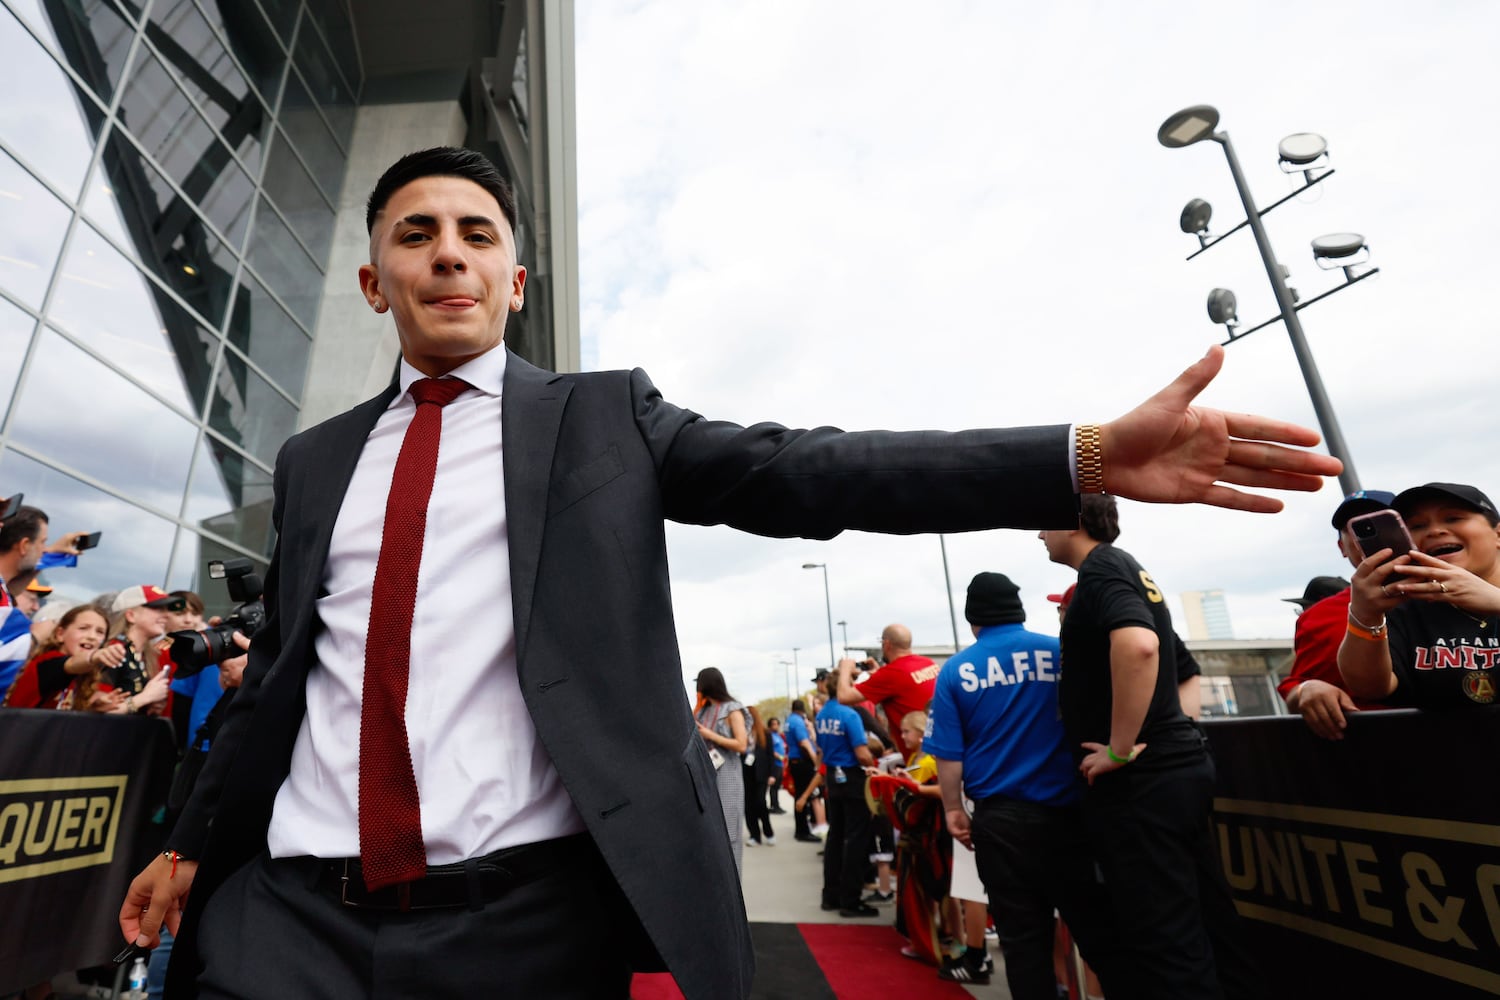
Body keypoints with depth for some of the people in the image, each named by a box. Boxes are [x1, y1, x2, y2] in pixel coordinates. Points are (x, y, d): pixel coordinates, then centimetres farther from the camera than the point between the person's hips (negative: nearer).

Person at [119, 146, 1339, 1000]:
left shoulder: (603, 415, -1)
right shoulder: (314, 460, 12)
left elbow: (797, 473, -12)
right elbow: (278, 671, 17)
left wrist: (1091, 456, -20)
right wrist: (192, 841, 23)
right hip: (292, 900, 4)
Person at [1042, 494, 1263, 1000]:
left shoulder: (1100, 567, -13)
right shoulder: (1125, 567, 16)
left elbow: (1137, 645, -33)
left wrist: (1119, 750, -24)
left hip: (1141, 779, -10)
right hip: (1176, 765, 10)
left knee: (1164, 941, 0)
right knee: (1203, 925, 18)